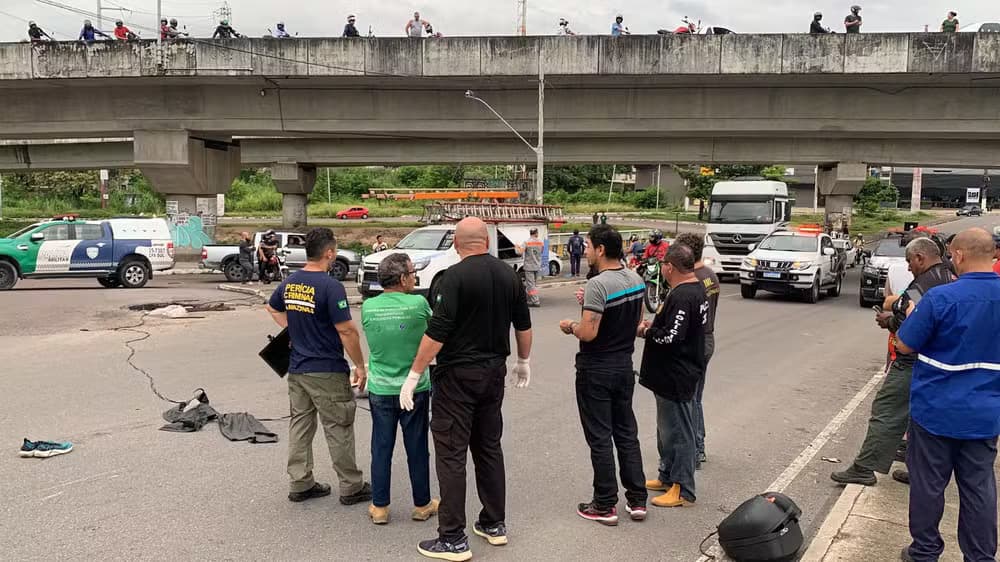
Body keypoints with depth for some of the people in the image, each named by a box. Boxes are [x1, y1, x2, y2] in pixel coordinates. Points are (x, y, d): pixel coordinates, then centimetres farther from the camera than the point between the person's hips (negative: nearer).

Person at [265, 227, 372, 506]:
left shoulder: (289, 283, 4)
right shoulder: (330, 286, -19)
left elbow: (272, 308, 24)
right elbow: (347, 331, -19)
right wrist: (360, 366, -10)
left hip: (297, 369, 7)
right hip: (327, 372, -7)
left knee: (300, 425, 14)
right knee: (339, 430, 4)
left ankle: (300, 483, 23)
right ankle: (351, 487, 15)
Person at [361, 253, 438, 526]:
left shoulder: (368, 307, -6)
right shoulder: (419, 304, -14)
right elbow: (433, 330, 4)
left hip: (380, 390, 2)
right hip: (414, 388, -2)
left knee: (381, 448, 13)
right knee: (417, 449, 11)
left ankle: (379, 507, 21)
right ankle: (422, 505, 25)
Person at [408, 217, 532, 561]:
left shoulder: (456, 276, -15)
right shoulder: (509, 275, 4)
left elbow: (437, 332, -20)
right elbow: (523, 325, 13)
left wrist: (414, 374, -13)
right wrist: (524, 361, 27)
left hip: (458, 374, -6)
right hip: (494, 371, 7)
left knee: (451, 453, -1)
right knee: (489, 447, 16)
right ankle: (494, 524, 24)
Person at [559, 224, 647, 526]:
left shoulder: (598, 284, -22)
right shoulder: (636, 279, 3)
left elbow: (588, 333, -26)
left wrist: (570, 326, -4)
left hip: (596, 370, -7)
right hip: (625, 365, 8)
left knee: (600, 438, 2)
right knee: (627, 433, 15)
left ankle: (605, 506, 11)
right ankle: (637, 500, 21)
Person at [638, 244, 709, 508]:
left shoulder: (682, 297, -24)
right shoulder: (696, 290, 10)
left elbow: (671, 338, -29)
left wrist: (646, 332, -14)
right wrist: (655, 324, 9)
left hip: (676, 377, -11)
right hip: (673, 375, 11)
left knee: (678, 432, 0)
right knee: (668, 429, 21)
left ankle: (684, 491, 10)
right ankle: (668, 477, 35)